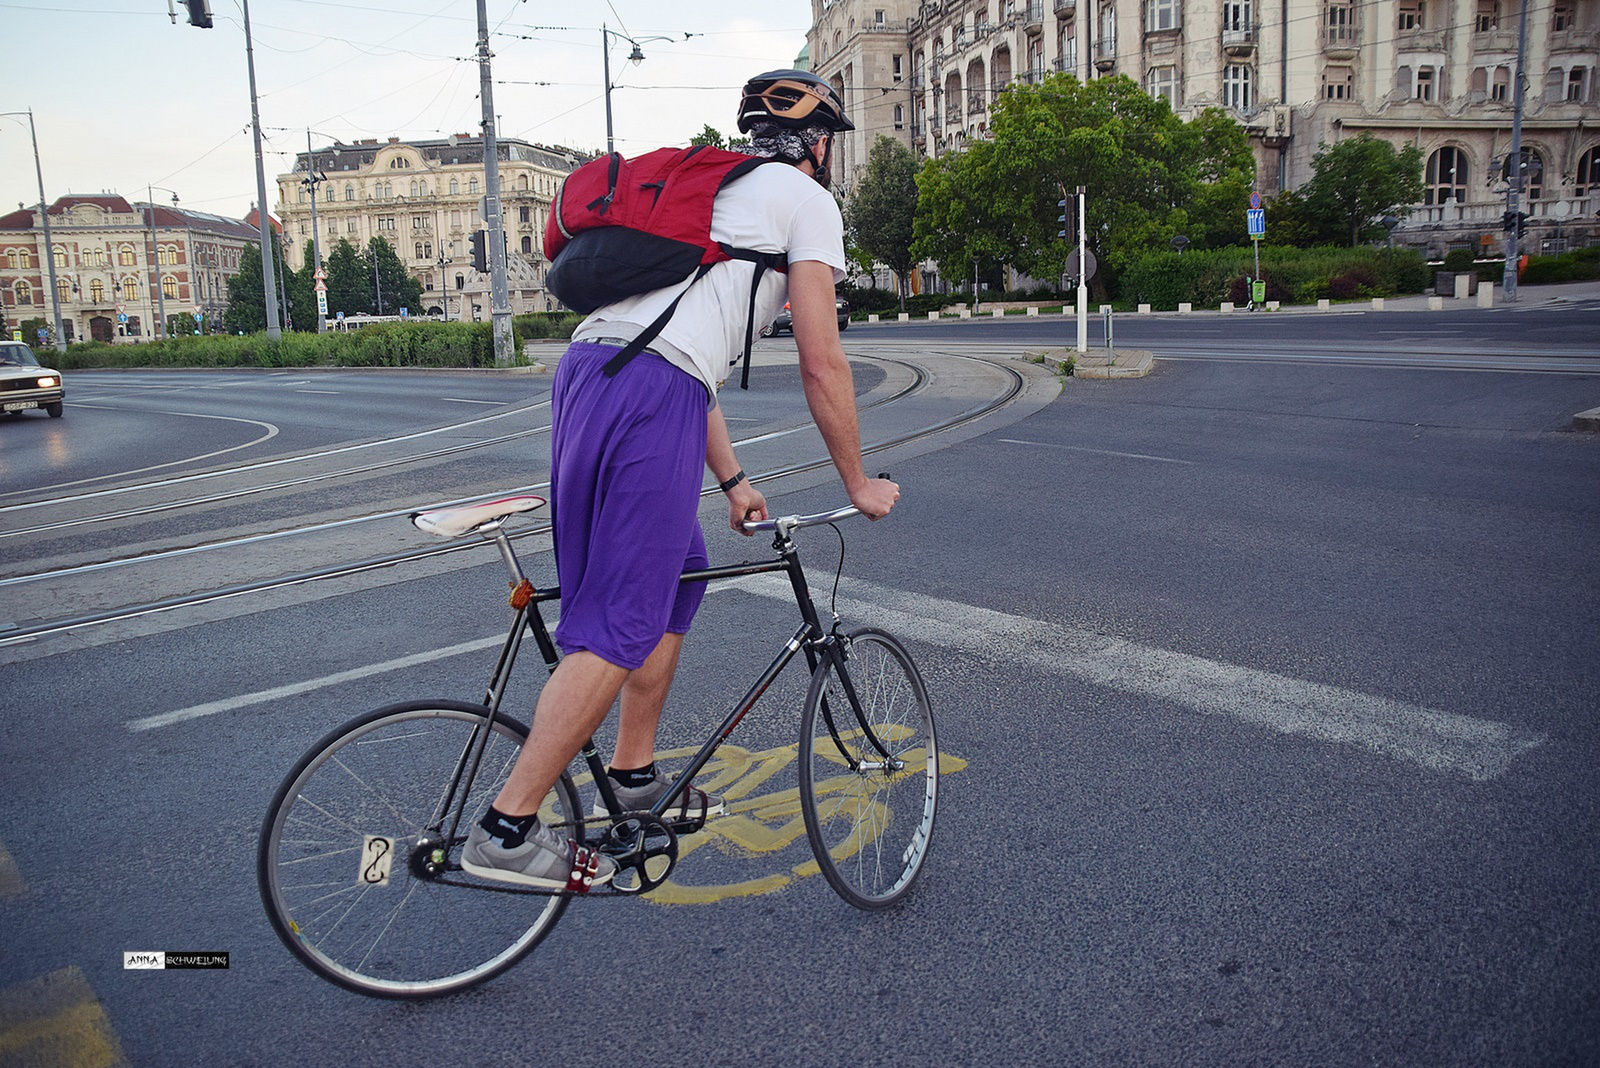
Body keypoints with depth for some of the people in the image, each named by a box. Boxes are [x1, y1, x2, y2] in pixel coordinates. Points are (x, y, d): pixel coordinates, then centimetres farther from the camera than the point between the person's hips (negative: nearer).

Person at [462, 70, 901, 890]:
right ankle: (507, 831, -1)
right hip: (649, 399, -9)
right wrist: (858, 484, 13)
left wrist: (732, 481, 33)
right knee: (621, 625, -5)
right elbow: (822, 367, 1)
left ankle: (633, 779, 28)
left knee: (680, 576, 21)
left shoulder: (712, 191, 34)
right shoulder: (807, 201, 8)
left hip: (586, 368, 9)